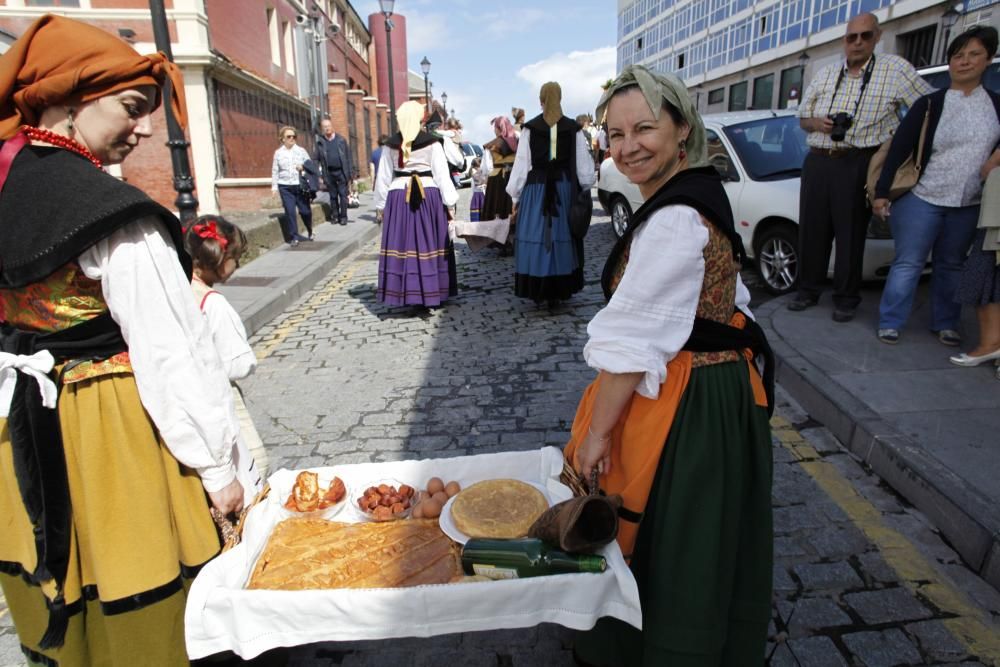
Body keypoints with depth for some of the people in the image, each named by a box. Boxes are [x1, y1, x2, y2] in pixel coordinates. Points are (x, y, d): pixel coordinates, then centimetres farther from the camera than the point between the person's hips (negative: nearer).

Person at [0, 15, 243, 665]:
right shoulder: (108, 211, -21)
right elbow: (171, 351, -21)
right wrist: (216, 465, -12)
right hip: (111, 435, -8)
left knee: (60, 600, 27)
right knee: (137, 609, 12)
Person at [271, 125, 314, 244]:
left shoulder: (301, 150, 5)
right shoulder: (278, 152, 5)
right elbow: (275, 170, 6)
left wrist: (303, 167, -13)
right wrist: (274, 187, 2)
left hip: (300, 185, 0)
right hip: (285, 186, 0)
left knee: (305, 210, 2)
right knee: (290, 211, -5)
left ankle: (310, 232, 27)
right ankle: (294, 236, 3)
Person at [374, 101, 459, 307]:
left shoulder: (391, 144, 5)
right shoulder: (431, 142, -3)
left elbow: (383, 178, 8)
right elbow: (442, 174, -4)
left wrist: (381, 205, 16)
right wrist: (450, 203, -1)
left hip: (398, 198, 2)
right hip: (429, 197, -2)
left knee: (402, 245, 5)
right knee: (429, 245, 5)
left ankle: (406, 294, 9)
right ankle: (431, 294, 11)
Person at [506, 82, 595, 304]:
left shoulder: (530, 128, -5)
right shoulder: (573, 129, 0)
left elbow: (521, 164, -4)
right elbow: (583, 166, 3)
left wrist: (515, 196, 3)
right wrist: (585, 190, 15)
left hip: (536, 190, -2)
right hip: (565, 189, 2)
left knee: (537, 239, 4)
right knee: (563, 238, 9)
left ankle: (538, 290, 8)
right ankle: (560, 290, 15)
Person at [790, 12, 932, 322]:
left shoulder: (895, 70, 1)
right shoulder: (824, 75, 13)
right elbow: (802, 118, 18)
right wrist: (817, 123, -3)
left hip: (857, 165, -4)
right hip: (817, 162, 4)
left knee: (851, 233, 0)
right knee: (811, 229, 7)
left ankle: (846, 299, 11)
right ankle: (808, 291, 19)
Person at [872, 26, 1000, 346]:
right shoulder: (929, 104, -3)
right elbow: (899, 148, -6)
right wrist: (882, 192, -12)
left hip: (969, 205, 3)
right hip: (921, 200, -3)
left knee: (951, 266, 12)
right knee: (908, 264, -2)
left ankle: (945, 323, 22)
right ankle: (890, 323, 5)